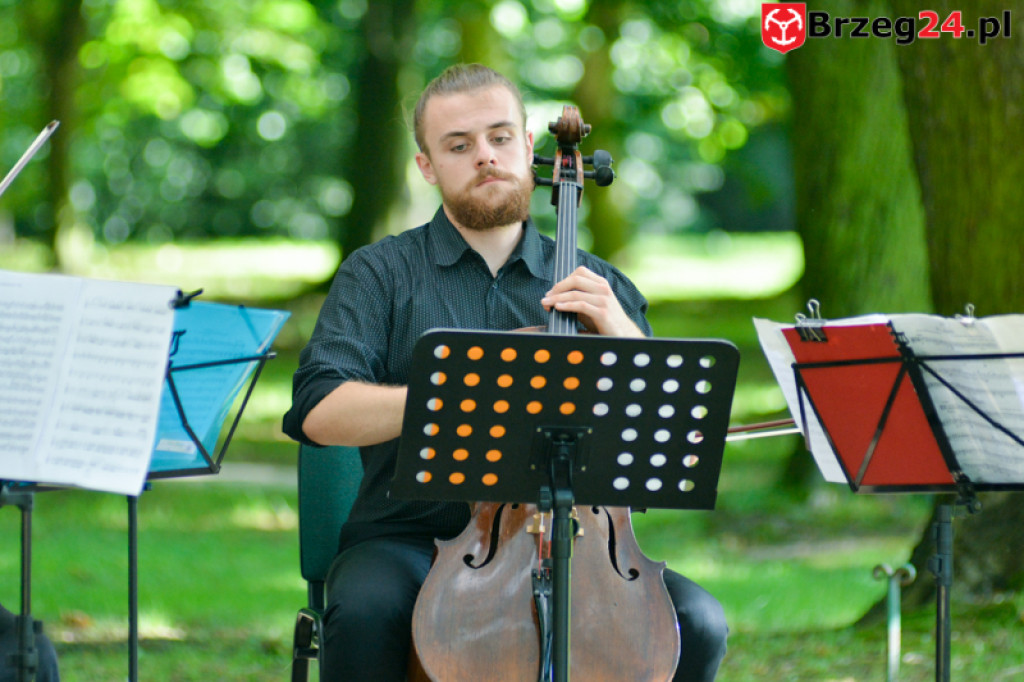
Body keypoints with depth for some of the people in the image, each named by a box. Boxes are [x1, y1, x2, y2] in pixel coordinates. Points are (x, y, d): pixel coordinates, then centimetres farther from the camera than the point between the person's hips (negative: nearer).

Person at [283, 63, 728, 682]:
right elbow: (319, 410, -11)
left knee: (698, 622, -22)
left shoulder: (600, 289, 14)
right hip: (411, 542, -2)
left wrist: (623, 335, -8)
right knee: (367, 612, -35)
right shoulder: (382, 275, 6)